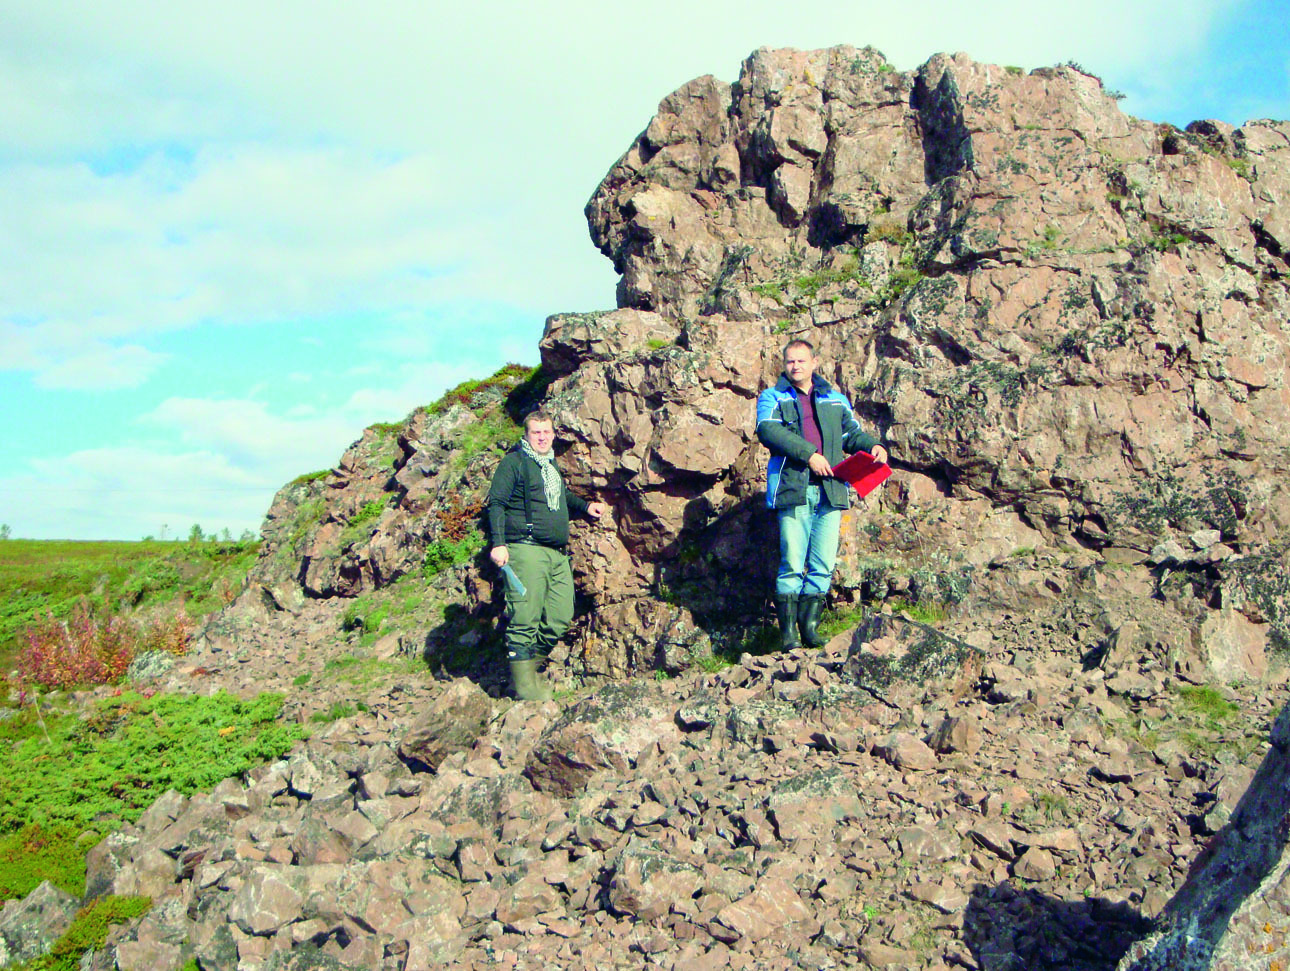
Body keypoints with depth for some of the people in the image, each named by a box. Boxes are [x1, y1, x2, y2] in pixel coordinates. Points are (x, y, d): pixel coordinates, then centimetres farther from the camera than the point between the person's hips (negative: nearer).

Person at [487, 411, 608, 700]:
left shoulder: (551, 465, 24)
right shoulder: (514, 462, 0)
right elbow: (496, 503, -7)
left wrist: (586, 506, 32)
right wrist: (498, 543, -16)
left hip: (558, 555, 8)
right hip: (527, 549, -8)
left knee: (560, 619, 4)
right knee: (525, 618, -8)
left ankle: (529, 668, 19)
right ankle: (524, 682, -2)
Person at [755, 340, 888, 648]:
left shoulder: (836, 400, 23)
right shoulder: (772, 397, 11)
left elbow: (852, 433, 25)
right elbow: (768, 430, -7)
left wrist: (873, 446, 2)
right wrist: (808, 454, -16)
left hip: (831, 490, 4)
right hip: (792, 489, -3)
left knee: (824, 565, 0)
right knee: (792, 564, -7)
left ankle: (810, 627, 9)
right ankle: (788, 632, 0)